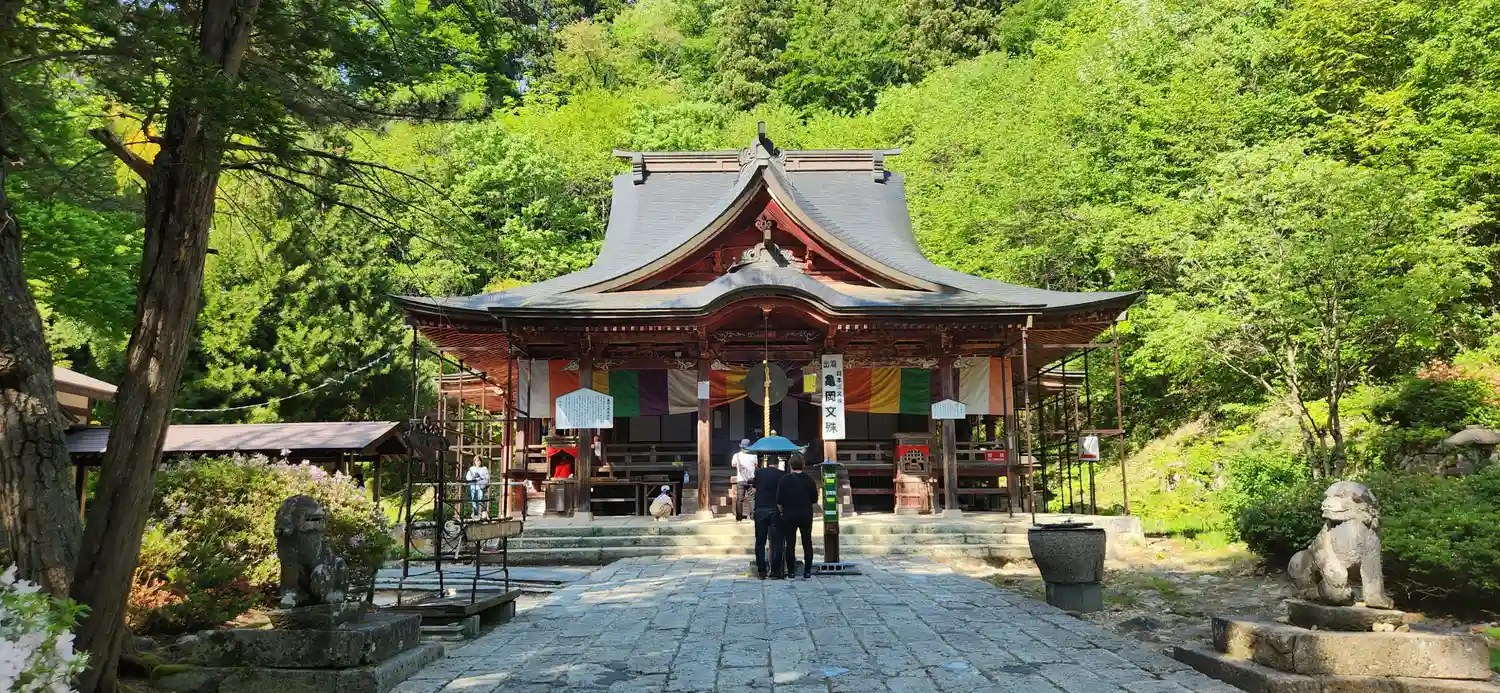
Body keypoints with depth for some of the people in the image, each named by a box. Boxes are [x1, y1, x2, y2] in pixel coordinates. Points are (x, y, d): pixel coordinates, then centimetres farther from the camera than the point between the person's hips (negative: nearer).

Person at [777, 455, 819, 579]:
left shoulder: (784, 480, -6)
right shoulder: (809, 480, -3)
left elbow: (779, 501, -5)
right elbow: (815, 499, 1)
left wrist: (782, 512, 11)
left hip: (789, 515, -1)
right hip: (806, 515, 1)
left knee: (790, 544, 5)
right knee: (807, 543, 7)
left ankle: (791, 572, 5)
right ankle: (807, 571, 5)